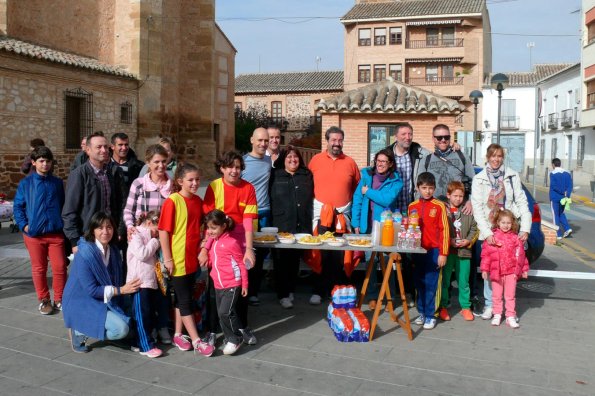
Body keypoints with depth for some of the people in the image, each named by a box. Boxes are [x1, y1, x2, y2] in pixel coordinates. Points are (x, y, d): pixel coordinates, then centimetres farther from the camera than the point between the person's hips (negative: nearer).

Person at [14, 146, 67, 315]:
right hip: (34, 233, -1)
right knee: (39, 268, 9)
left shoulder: (57, 182, 5)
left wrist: (62, 223, 6)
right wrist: (24, 225, -6)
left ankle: (59, 299, 17)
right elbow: (18, 206, 4)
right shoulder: (25, 183, -1)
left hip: (55, 232, 1)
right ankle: (44, 300, 23)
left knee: (60, 267, 1)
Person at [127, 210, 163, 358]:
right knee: (142, 315, -4)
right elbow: (142, 254, -22)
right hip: (139, 283, -9)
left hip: (151, 282, 9)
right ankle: (146, 346, -2)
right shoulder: (136, 236, -8)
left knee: (149, 314, 12)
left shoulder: (149, 237, 20)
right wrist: (155, 241, -11)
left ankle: (142, 341, 21)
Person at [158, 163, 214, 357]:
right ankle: (196, 341, 6)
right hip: (177, 260, -6)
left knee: (182, 298, 16)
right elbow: (163, 231, -14)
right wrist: (167, 259, -14)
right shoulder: (172, 201, -14)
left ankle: (178, 335, 28)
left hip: (192, 259, 6)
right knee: (185, 301, 1)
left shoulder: (198, 200, 5)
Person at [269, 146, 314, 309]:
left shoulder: (307, 175, 12)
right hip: (281, 226, -3)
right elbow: (269, 198, 2)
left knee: (295, 259, 9)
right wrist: (271, 221, -5)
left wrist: (311, 221, 10)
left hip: (302, 225, 3)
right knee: (282, 260, -1)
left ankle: (291, 290, 24)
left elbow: (312, 197, 15)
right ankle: (283, 294, 7)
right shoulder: (275, 176, 4)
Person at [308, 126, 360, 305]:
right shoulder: (315, 160, 2)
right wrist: (318, 199, 3)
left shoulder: (350, 162, 4)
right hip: (320, 214, -1)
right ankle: (319, 290, 14)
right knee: (320, 255, 4)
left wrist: (347, 200, 5)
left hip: (343, 215, 1)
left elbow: (357, 187, 11)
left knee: (340, 256, 4)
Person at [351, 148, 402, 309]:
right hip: (368, 226, 2)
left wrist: (368, 191, -8)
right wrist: (356, 223, -1)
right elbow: (357, 199, 4)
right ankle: (372, 296, 18)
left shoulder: (395, 181, -1)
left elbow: (387, 199, -17)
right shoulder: (366, 175, 5)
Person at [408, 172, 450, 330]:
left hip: (433, 251, -4)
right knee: (419, 283, 10)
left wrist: (443, 253, -7)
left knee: (431, 284, -2)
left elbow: (444, 230, -4)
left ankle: (430, 315, 7)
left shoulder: (439, 206, -3)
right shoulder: (412, 206, 9)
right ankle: (422, 312, 22)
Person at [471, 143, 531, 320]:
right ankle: (489, 305, 11)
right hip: (488, 231, -1)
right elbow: (477, 208, -4)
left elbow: (522, 202, 3)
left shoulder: (513, 176, 5)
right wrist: (487, 232, -13)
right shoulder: (479, 179, 2)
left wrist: (525, 228, -6)